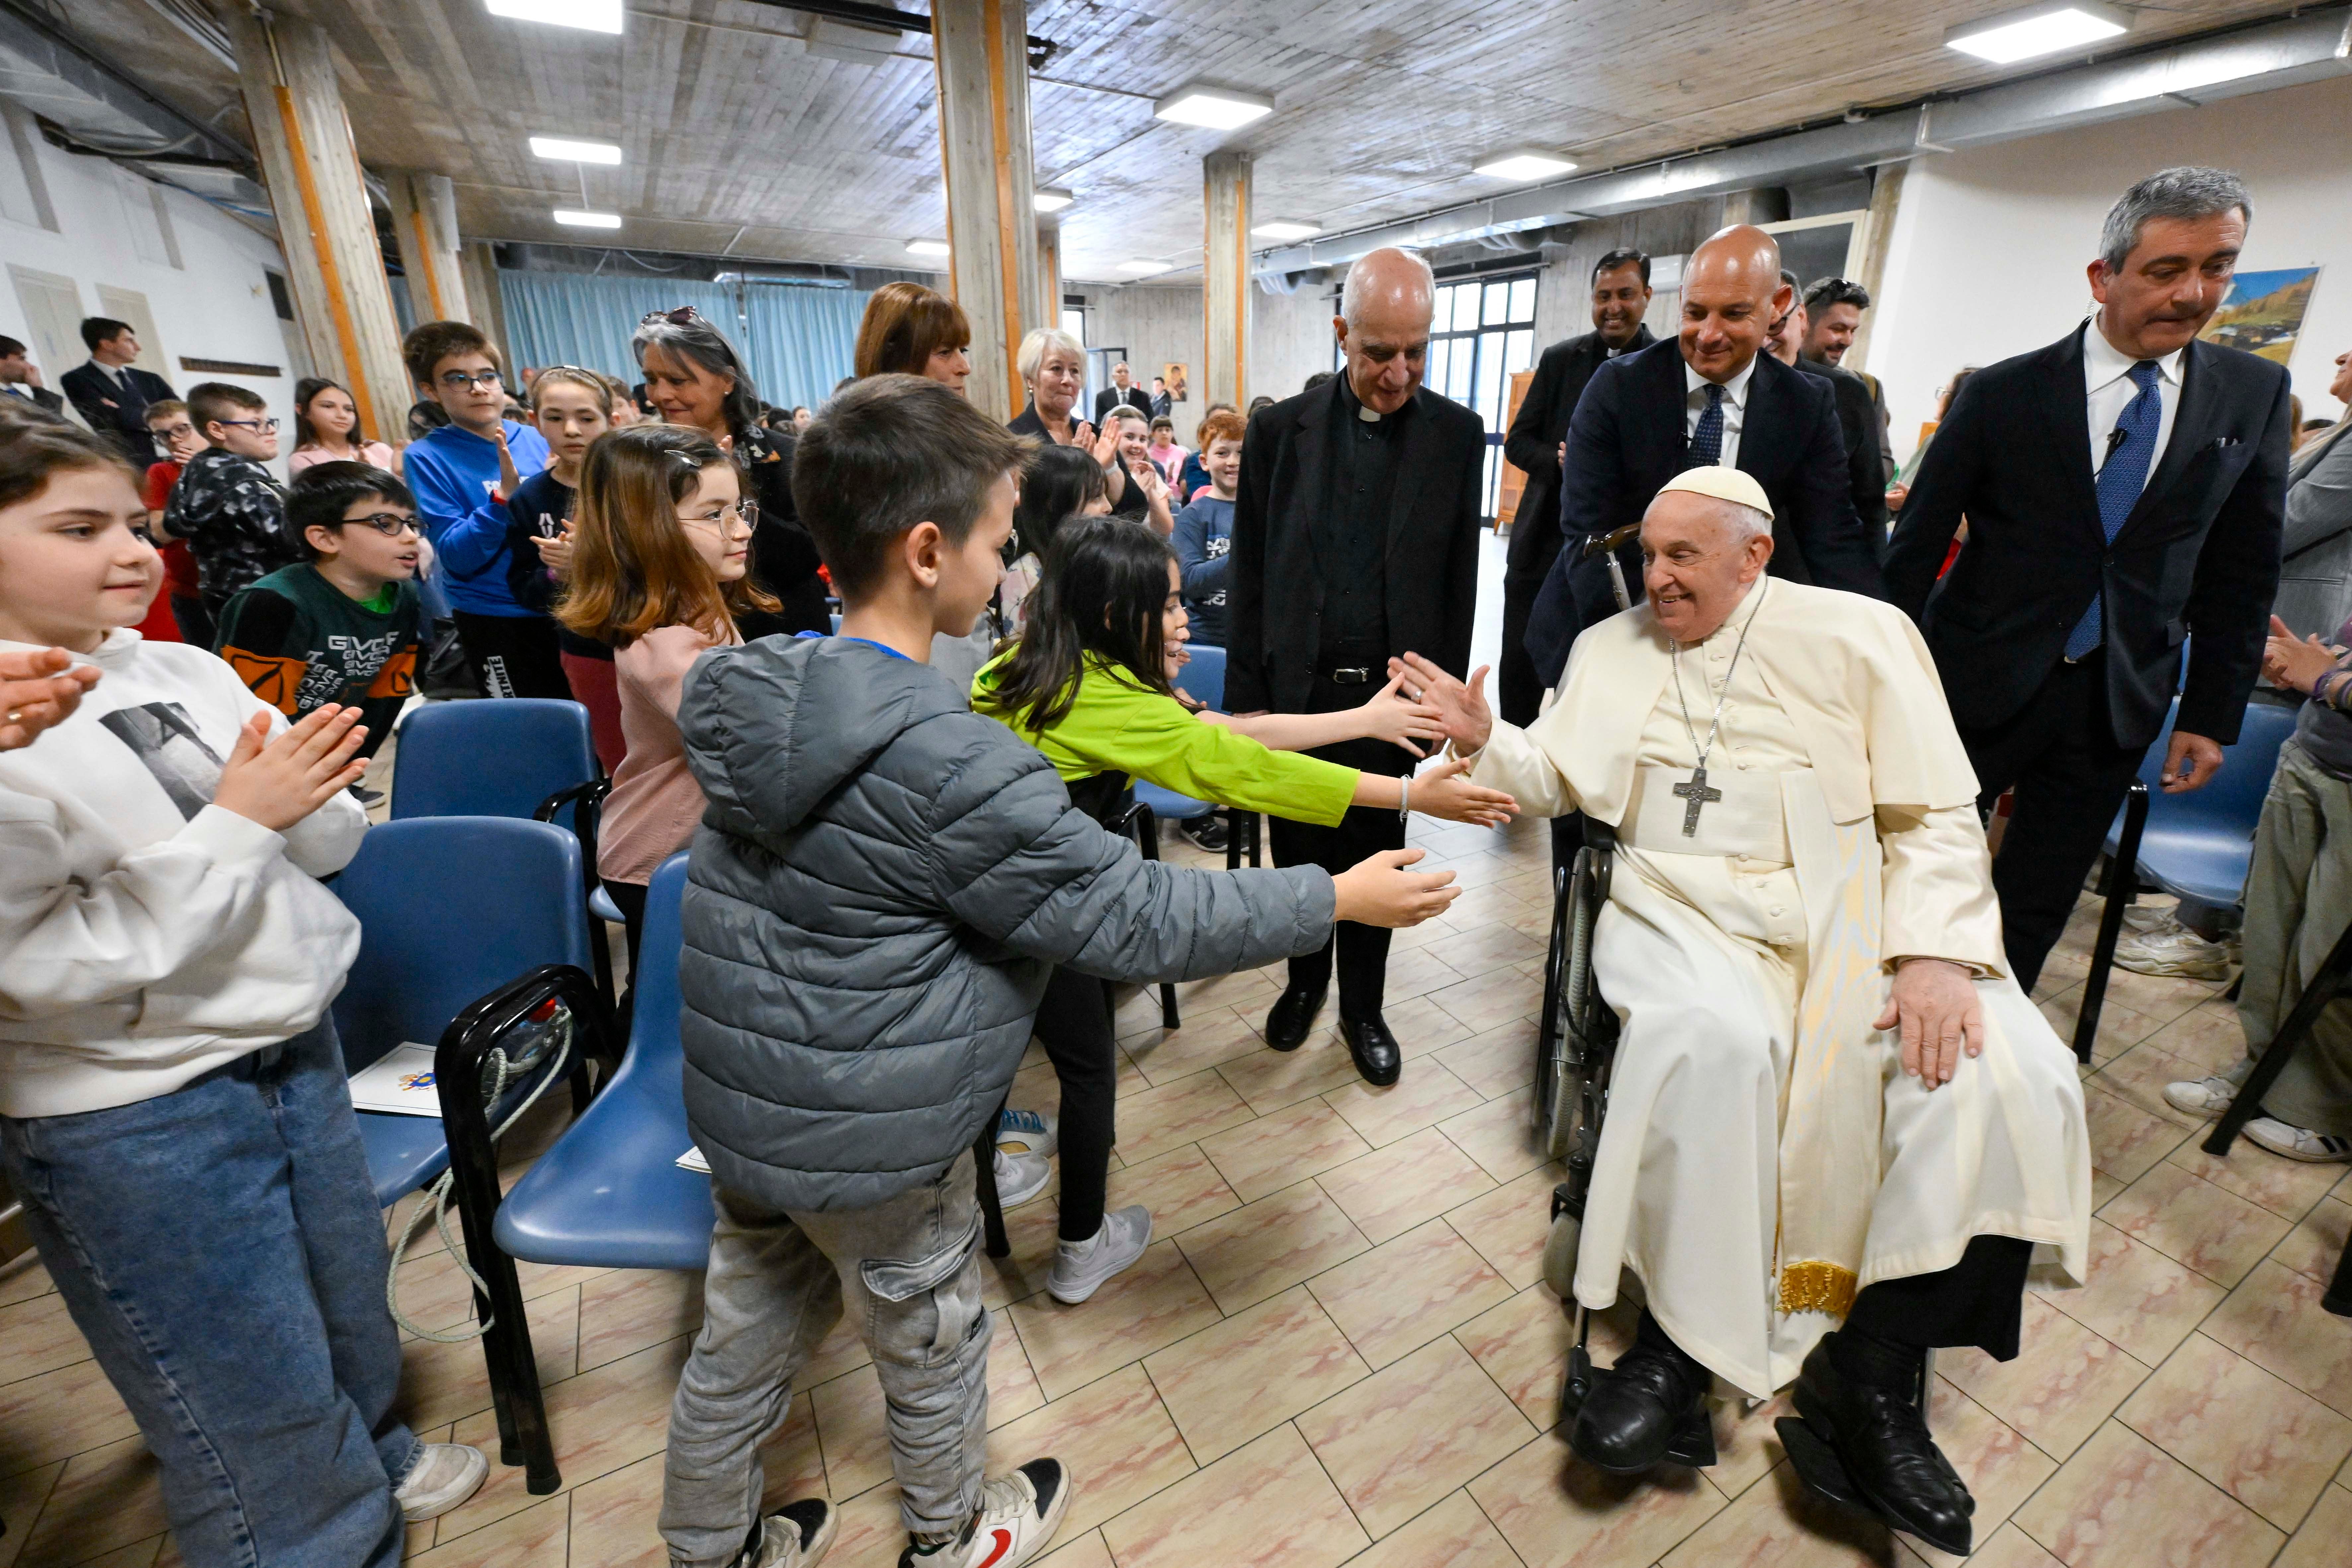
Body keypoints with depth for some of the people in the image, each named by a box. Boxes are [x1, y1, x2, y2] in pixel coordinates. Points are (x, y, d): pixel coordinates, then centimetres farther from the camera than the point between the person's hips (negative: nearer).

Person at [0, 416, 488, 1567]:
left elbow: (328, 842, 4)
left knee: (348, 1298, 26)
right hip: (138, 1121, -6)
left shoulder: (191, 674, -1)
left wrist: (311, 796, -17)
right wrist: (235, 823, -22)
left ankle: (370, 1460, 53)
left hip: (291, 1045, 6)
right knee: (259, 1396, 13)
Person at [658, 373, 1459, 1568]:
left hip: (734, 1100, 7)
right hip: (868, 1142, -7)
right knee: (930, 1343, 21)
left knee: (743, 1339, 27)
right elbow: (1139, 921, -26)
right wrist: (1342, 898, -16)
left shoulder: (756, 687, -5)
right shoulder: (952, 764, -32)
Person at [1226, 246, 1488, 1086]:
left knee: (1374, 860, 12)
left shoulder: (1458, 435, 1)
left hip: (1388, 693, 0)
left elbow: (1458, 578, 3)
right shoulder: (1280, 429, 0)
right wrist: (1245, 696, -2)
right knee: (1299, 855, 13)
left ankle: (1362, 1008, 33)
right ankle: (1306, 979, 39)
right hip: (1294, 690, 1)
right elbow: (1249, 576, 1)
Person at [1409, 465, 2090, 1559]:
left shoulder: (1860, 634, 5)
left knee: (2009, 1075, -23)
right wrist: (1481, 738, -9)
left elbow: (1936, 816, 2)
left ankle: (1872, 1371, -7)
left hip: (1847, 909, 1)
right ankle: (1681, 1348, -14)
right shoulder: (1610, 646, 13)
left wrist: (1934, 952, -14)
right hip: (1683, 910, 0)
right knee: (1709, 1038, -32)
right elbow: (1555, 780, 11)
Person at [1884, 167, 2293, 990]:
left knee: (2036, 908, 12)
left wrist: (2211, 715, 4)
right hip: (1981, 683, -3)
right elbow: (1917, 545, -5)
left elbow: (2241, 572, 7)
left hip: (2120, 701, 3)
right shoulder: (2002, 393, -7)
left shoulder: (2255, 396, 4)